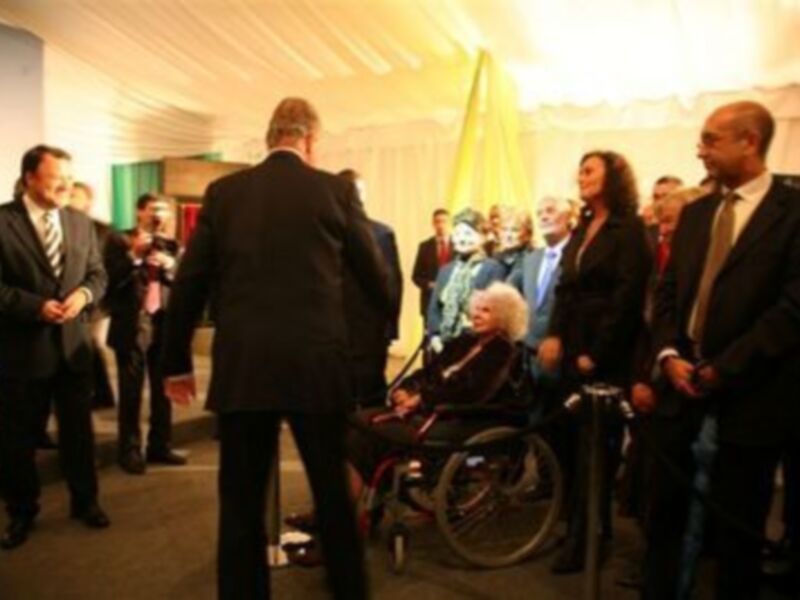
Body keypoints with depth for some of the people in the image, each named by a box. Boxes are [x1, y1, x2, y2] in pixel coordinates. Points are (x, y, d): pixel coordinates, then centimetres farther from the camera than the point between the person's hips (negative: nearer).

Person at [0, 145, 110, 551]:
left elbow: (97, 274, 8)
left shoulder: (80, 222, 6)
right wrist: (37, 306, -20)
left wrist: (83, 294, -12)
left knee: (78, 427, 14)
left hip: (73, 342, 4)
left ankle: (84, 501, 32)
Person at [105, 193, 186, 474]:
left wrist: (169, 265, -15)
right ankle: (130, 450, 11)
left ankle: (160, 446, 20)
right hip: (132, 326, -4)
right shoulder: (120, 242, 1)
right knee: (131, 392, 1)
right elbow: (110, 281, -9)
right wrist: (134, 255, -17)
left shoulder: (172, 246, 14)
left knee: (163, 390, 10)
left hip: (165, 325, 4)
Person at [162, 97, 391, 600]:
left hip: (240, 369, 1)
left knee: (241, 503, 12)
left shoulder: (223, 192, 5)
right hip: (317, 366, -1)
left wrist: (177, 361, 16)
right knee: (334, 496, 15)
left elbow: (189, 284, 6)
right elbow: (376, 274, 7)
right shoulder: (336, 190, 1)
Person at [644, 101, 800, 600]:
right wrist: (669, 354, -5)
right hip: (684, 381, 5)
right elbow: (669, 291, 10)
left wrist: (723, 368, -16)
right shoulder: (696, 213, 12)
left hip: (749, 392, -5)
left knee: (737, 526, 10)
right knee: (665, 511, 14)